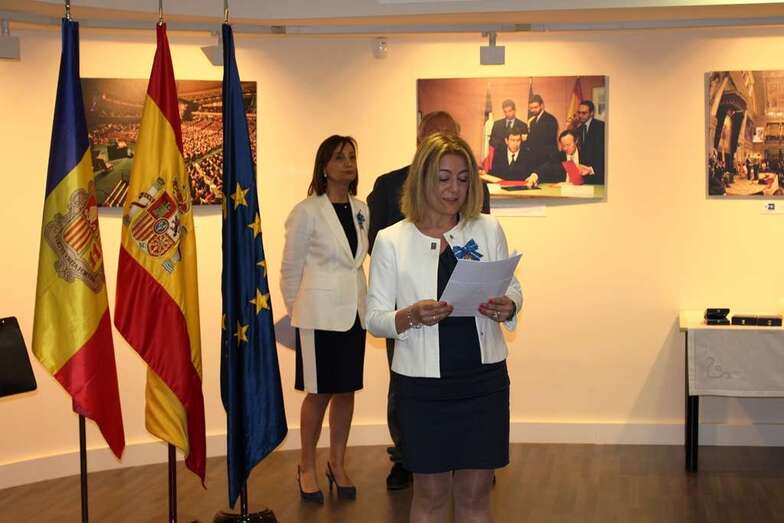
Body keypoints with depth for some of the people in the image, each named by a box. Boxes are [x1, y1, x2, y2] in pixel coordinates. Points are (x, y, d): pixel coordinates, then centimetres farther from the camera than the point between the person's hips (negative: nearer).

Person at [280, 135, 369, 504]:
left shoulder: (361, 210, 7)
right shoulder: (307, 211, -8)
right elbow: (291, 268, -1)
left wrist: (360, 299, 11)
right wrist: (293, 311, 6)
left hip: (354, 311, 5)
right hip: (320, 313, -5)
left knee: (346, 390, 10)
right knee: (320, 392, 2)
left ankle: (338, 464, 24)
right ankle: (307, 467, 17)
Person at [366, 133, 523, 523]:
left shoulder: (489, 230, 4)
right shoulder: (391, 240, -2)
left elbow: (513, 290, 12)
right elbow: (374, 318, -2)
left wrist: (507, 308, -11)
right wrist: (412, 316, -22)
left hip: (483, 377, 2)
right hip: (423, 383, -1)